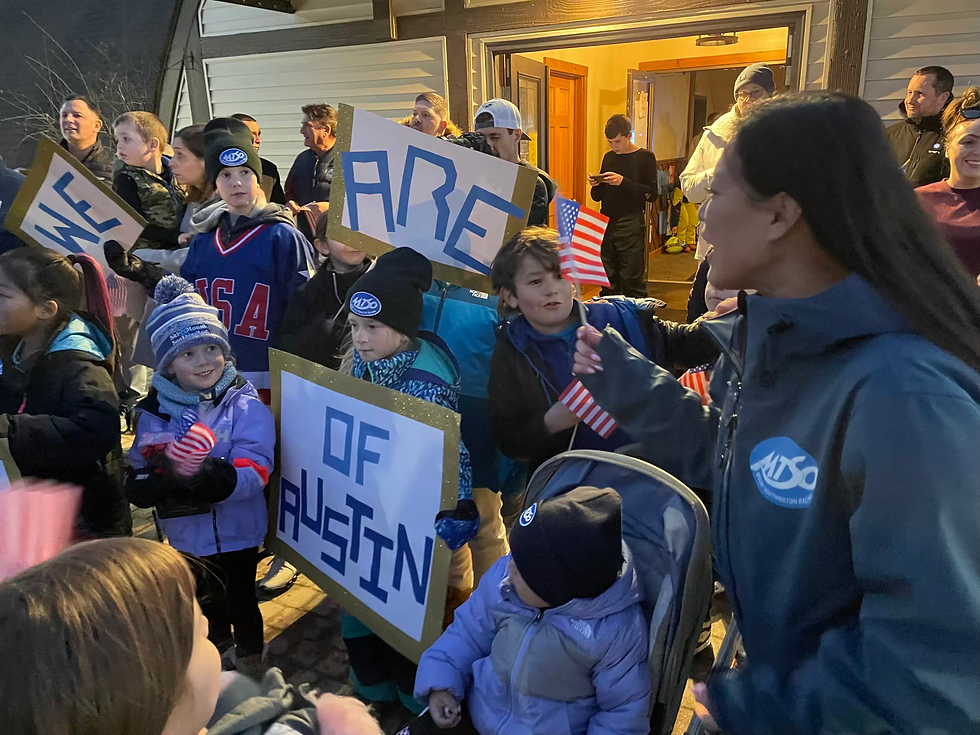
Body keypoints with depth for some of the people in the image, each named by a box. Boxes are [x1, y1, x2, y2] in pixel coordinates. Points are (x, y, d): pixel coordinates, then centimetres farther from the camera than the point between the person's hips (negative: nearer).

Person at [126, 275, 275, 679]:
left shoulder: (244, 404, -19)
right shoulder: (155, 410, -9)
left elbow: (254, 472, -27)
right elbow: (136, 481, -11)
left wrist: (209, 476, -45)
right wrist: (165, 482, -33)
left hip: (236, 529, -3)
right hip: (186, 531, 4)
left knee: (241, 596, 19)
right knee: (205, 595, 28)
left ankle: (249, 654, 47)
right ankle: (217, 638, 57)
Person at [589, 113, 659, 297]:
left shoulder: (645, 157, -1)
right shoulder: (609, 157, 15)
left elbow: (652, 194, -10)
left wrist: (623, 182, -17)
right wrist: (596, 185, -3)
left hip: (631, 226, -5)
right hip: (607, 224, 5)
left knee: (632, 281, -6)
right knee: (607, 283, 5)